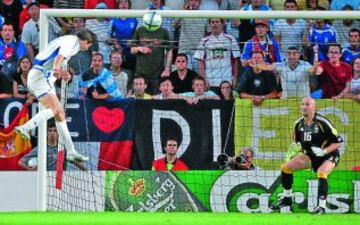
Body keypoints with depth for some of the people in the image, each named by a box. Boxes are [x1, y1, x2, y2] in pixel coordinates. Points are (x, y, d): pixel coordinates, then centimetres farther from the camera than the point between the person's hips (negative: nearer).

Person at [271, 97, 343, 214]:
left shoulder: (322, 122, -23)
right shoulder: (299, 123, -5)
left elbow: (338, 142, -20)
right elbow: (296, 140, 13)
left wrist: (324, 151, -31)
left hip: (329, 156, -6)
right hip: (311, 155, 6)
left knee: (321, 173, -35)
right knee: (285, 167, -3)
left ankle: (321, 206, -28)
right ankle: (287, 199, 13)